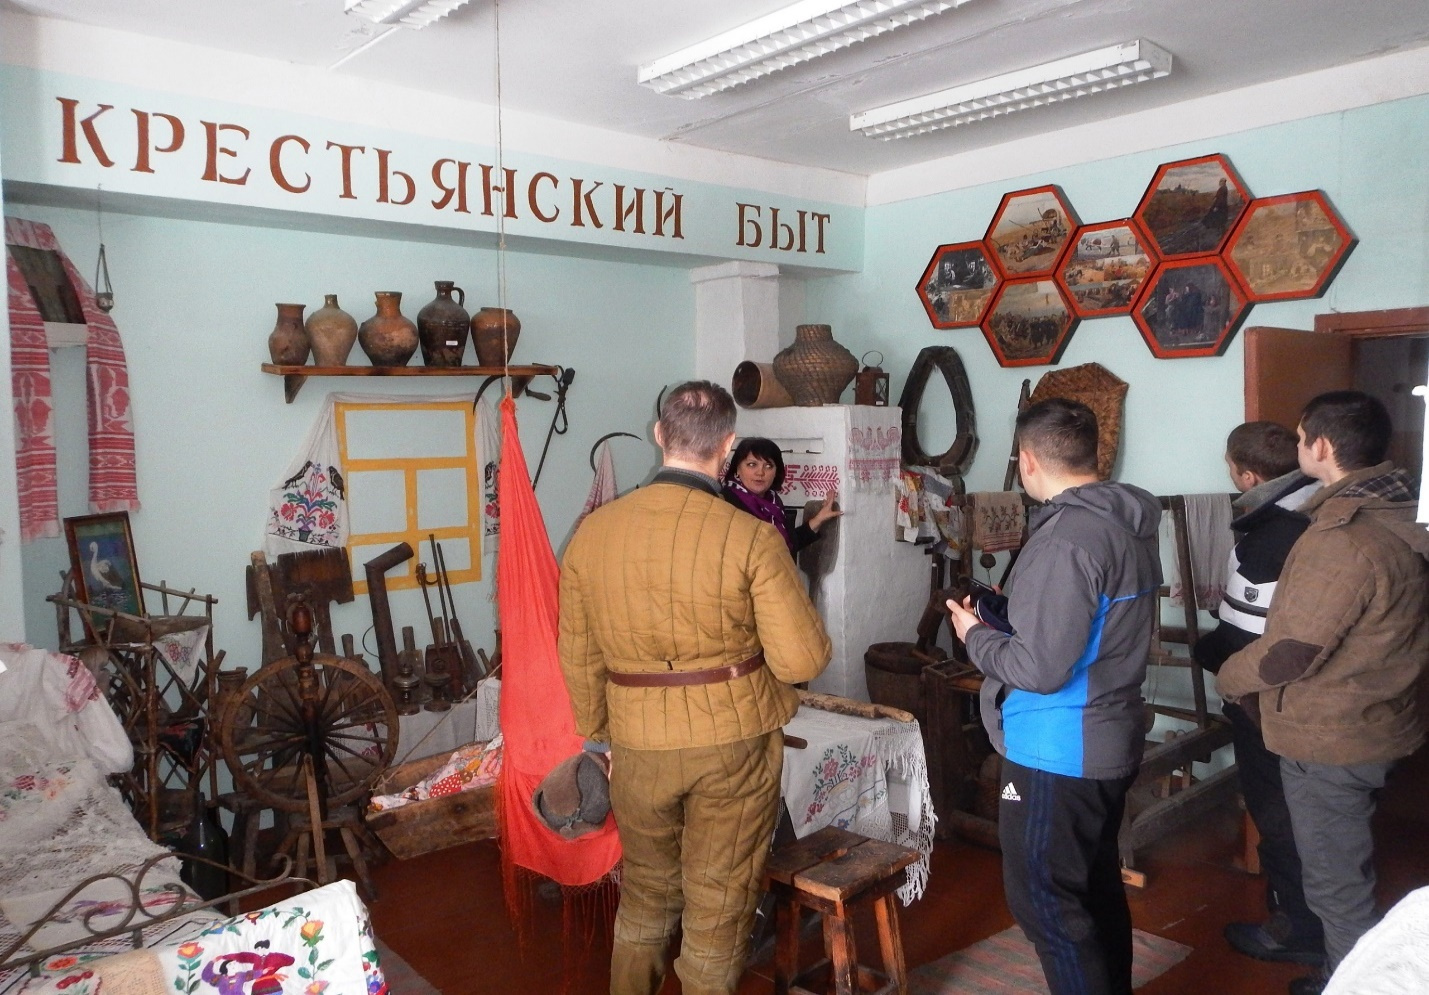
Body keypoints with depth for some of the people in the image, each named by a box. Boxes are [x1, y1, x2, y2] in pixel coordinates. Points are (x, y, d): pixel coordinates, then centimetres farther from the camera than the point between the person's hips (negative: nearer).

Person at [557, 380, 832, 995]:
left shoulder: (592, 531, -5)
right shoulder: (752, 537, -16)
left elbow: (579, 660, 3)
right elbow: (803, 660, -14)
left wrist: (598, 736, 18)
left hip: (638, 745, 3)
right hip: (734, 743, -3)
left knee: (646, 890, 24)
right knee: (719, 900, 15)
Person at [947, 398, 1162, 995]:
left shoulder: (1067, 539, -25)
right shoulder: (1129, 522, 5)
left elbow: (1042, 669, -25)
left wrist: (975, 636, -10)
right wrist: (1016, 610, 11)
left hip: (1056, 754, -10)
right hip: (1111, 742, 10)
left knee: (1044, 899, 4)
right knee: (1097, 885, 23)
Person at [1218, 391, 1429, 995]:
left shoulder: (1342, 540, -28)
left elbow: (1289, 652, -25)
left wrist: (1229, 678, -6)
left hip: (1328, 739, -10)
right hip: (1372, 723, 10)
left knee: (1336, 883, 7)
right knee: (1349, 869, 25)